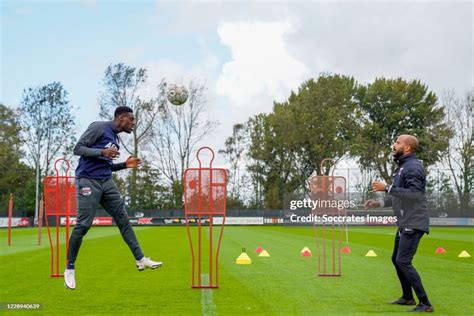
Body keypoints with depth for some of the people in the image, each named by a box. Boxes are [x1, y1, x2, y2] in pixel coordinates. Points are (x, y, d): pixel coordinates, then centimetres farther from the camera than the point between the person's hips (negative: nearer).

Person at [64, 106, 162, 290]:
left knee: (123, 220, 3)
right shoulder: (98, 128, -5)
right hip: (88, 181, -8)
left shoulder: (115, 138, 19)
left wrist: (125, 165, 10)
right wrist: (102, 152, -24)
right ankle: (70, 269, 3)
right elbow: (78, 148, -11)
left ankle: (140, 260, 6)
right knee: (83, 225, -9)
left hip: (106, 182, 8)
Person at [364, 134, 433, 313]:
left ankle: (425, 304, -11)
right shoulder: (402, 167, 16)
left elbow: (415, 194, -27)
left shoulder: (413, 167, -15)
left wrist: (387, 188, -26)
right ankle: (408, 297, 33)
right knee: (396, 259, 19)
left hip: (413, 224, -11)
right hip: (405, 224, 11)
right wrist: (380, 203, 17)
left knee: (403, 261, -15)